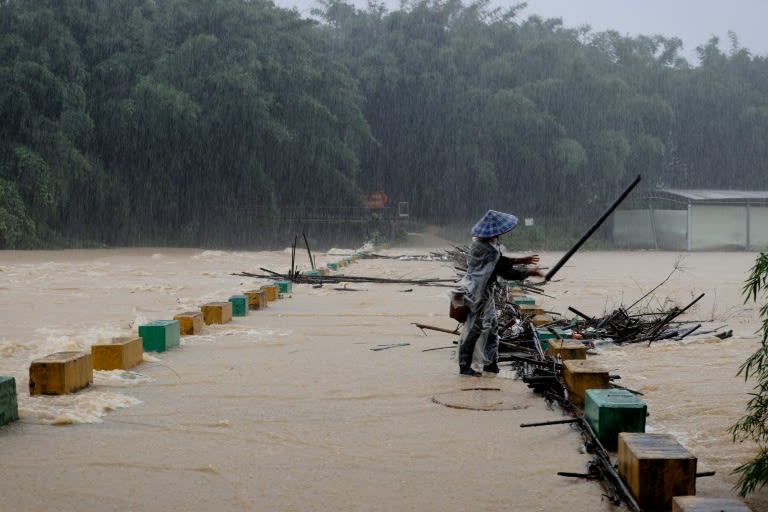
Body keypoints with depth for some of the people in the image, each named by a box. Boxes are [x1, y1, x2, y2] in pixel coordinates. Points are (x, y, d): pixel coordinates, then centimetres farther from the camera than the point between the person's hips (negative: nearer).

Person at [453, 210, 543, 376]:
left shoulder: (482, 243, 4)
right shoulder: (489, 250, -26)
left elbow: (499, 261, 16)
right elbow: (505, 272, -22)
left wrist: (520, 261, 13)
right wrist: (529, 272, -12)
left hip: (484, 290, 10)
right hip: (478, 292, -10)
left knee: (492, 326, 16)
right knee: (474, 329, 0)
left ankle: (490, 362, 24)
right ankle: (465, 366, 10)